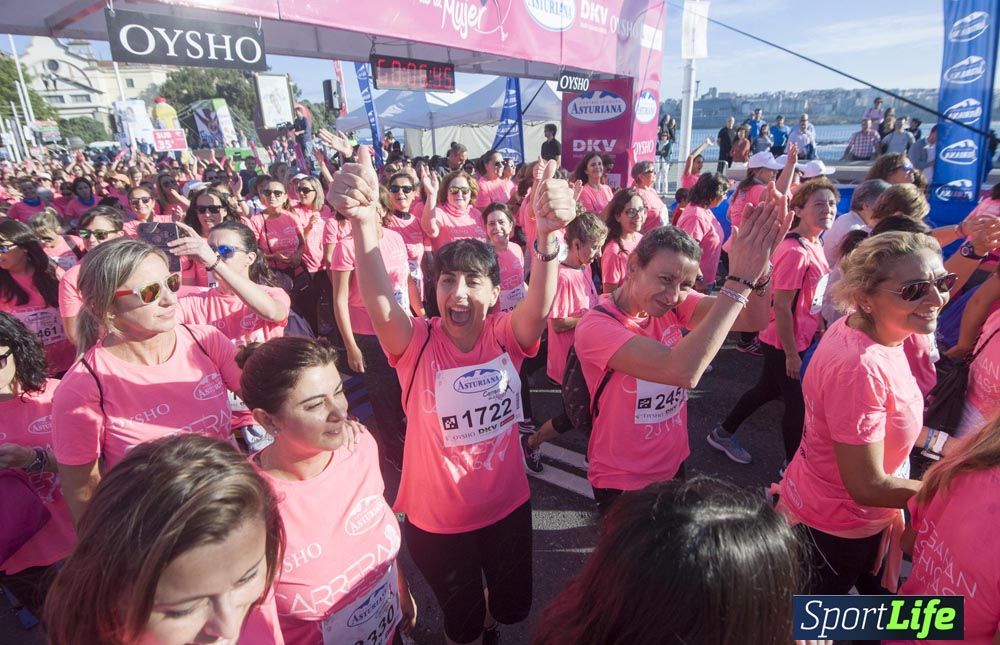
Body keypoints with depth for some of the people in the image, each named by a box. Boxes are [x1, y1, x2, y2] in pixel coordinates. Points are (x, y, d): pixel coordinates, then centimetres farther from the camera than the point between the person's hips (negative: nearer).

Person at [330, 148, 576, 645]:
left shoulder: (505, 336, -14)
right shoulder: (417, 343, -18)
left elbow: (538, 306, -35)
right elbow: (378, 300, -38)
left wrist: (548, 233, -55)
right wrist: (363, 221, -56)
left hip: (507, 505, 2)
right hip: (436, 518, -1)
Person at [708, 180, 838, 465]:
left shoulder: (814, 245, 4)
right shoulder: (796, 252, -25)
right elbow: (781, 307, -24)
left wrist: (818, 329, 16)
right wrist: (791, 354, -19)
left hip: (800, 339, 9)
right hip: (785, 344, -9)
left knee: (767, 389, 22)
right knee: (798, 403, 7)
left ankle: (723, 433, 39)